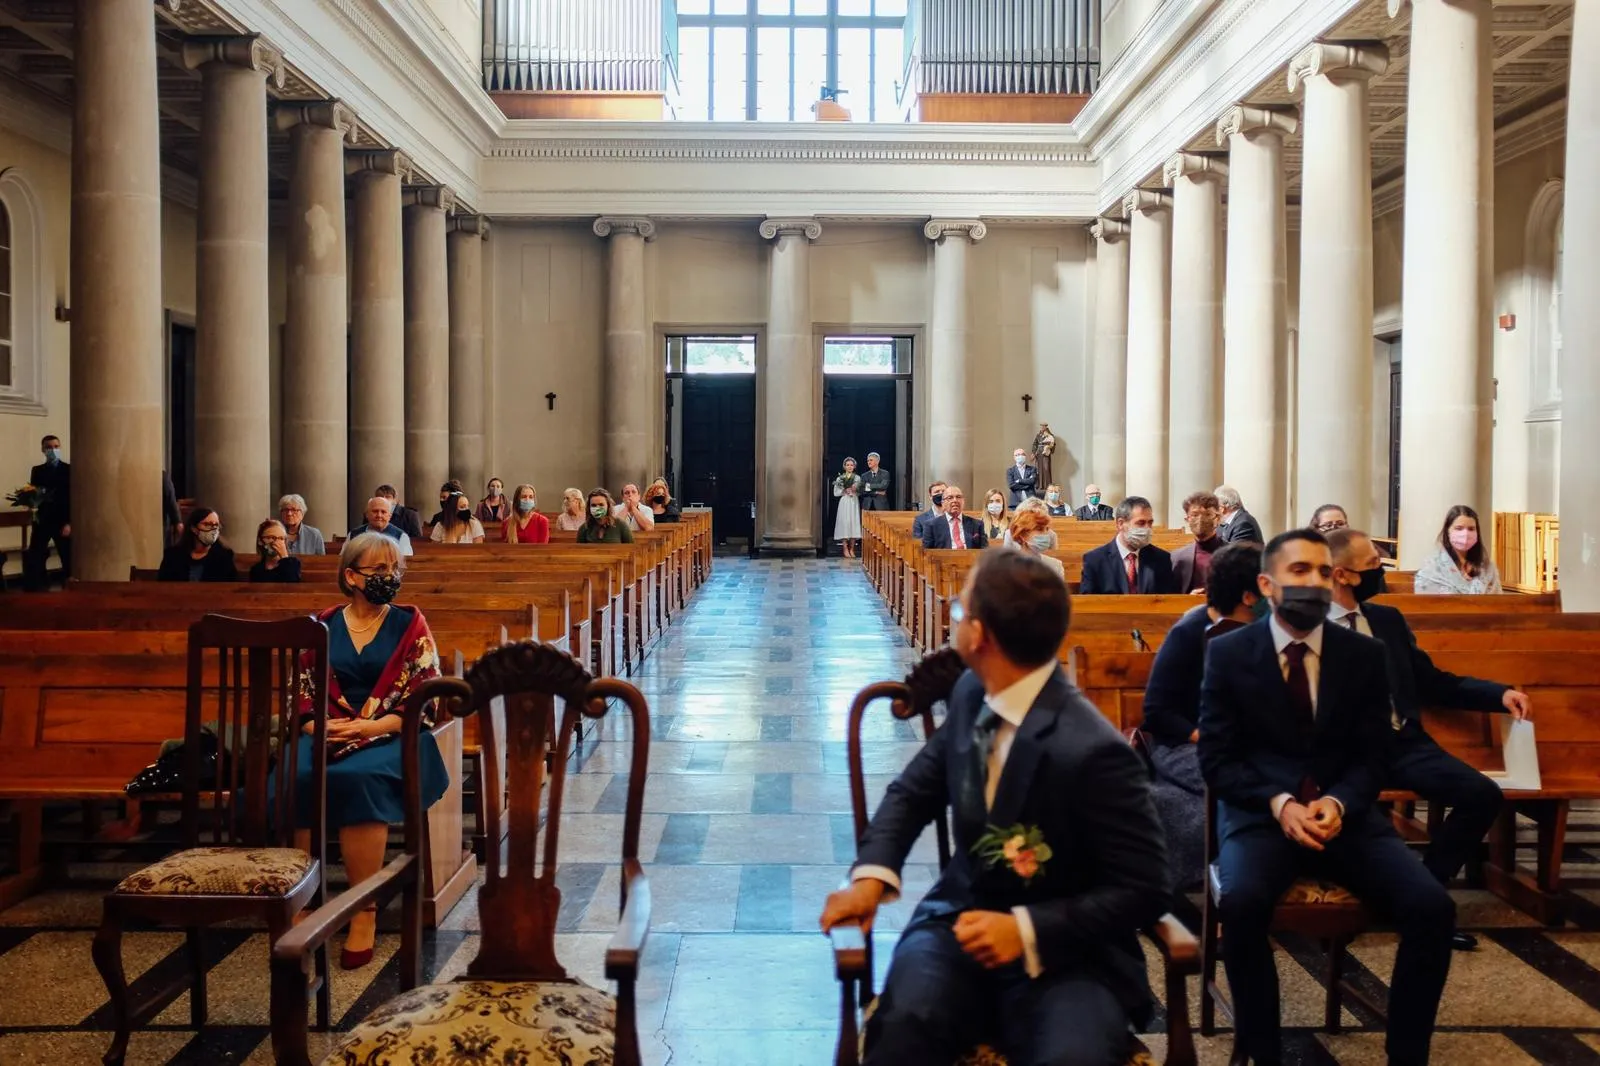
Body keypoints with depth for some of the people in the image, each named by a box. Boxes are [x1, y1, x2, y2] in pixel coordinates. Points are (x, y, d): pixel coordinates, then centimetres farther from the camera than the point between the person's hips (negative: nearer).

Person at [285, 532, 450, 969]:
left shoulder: (410, 624, 6)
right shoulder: (322, 626, 12)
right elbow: (301, 691, 12)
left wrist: (371, 727, -14)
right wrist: (316, 725, -10)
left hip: (391, 734, -2)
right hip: (329, 734, 3)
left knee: (359, 777, -36)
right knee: (296, 778, -31)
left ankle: (365, 913, -27)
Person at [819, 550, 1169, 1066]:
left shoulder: (1095, 752, -22)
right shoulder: (972, 693, -1)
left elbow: (1143, 889, -15)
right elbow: (914, 789, 10)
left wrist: (1028, 929, -25)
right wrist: (872, 874, -8)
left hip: (1064, 951, -4)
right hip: (964, 919, 4)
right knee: (904, 1022, -29)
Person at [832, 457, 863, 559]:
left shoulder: (858, 478, 9)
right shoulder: (840, 478, 6)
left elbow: (860, 492, 9)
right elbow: (836, 492, 3)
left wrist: (855, 490, -11)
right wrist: (845, 491, -10)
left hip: (854, 503, 1)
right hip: (844, 503, -1)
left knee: (854, 523, -3)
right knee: (844, 523, -8)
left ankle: (852, 550, 4)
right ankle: (845, 550, -4)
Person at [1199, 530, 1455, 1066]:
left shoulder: (1366, 654, 6)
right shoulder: (1228, 653, 0)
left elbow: (1372, 756, 5)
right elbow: (1217, 759, -2)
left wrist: (1338, 804, -16)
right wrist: (1279, 804, -19)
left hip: (1346, 812, 3)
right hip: (1258, 813, -2)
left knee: (1433, 907, -21)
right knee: (1242, 902, -32)